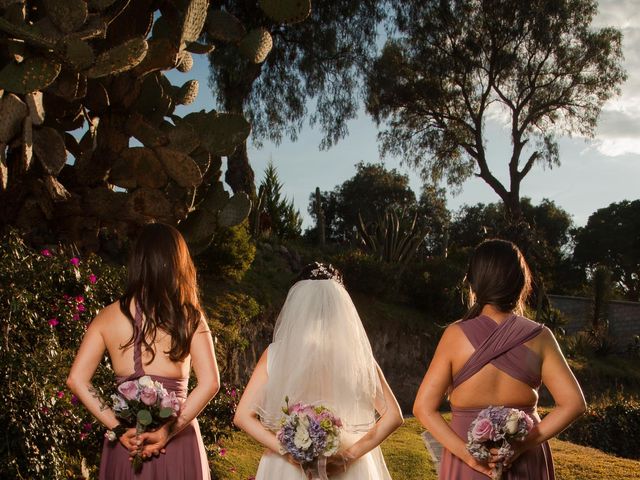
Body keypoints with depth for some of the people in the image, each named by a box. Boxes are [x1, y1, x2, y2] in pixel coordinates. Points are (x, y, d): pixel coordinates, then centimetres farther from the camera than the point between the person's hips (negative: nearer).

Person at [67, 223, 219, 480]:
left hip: (127, 439, 2)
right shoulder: (189, 317, -6)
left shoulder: (108, 316, 0)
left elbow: (76, 380, -5)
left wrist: (118, 429, -8)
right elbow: (209, 382, -16)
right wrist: (169, 431, -15)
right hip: (177, 439, -1)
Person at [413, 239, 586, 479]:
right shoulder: (539, 337, -7)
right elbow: (573, 403, -12)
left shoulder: (456, 335, -12)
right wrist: (523, 444, -14)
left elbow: (424, 407, -15)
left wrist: (467, 453, -16)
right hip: (526, 460, 2)